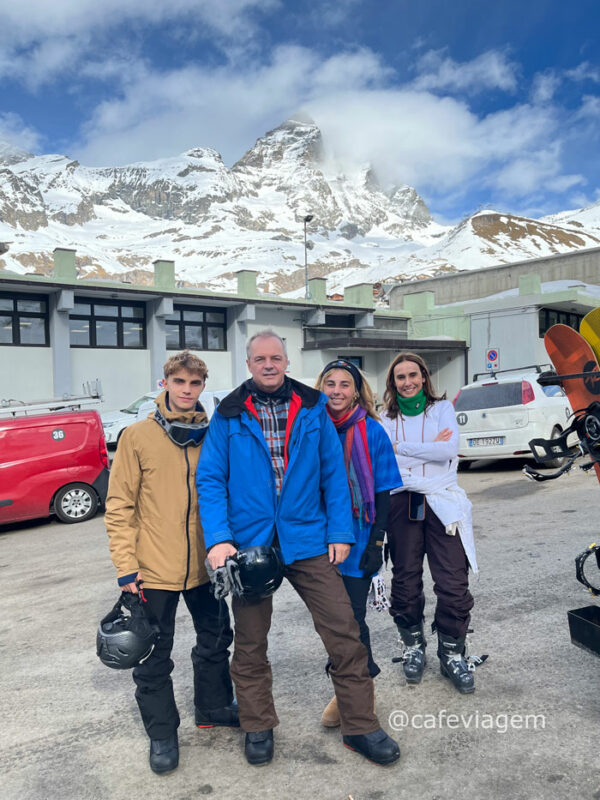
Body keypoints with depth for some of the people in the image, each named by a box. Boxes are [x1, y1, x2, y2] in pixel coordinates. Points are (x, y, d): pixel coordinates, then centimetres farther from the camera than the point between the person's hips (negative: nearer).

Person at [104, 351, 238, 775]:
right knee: (155, 654, 10)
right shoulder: (138, 436, -8)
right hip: (156, 568, -3)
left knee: (216, 639, 19)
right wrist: (126, 566, -10)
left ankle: (215, 707, 42)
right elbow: (119, 506, -7)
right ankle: (162, 733, 31)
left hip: (206, 564, 4)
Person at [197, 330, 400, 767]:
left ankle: (361, 726, 20)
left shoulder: (312, 408, 3)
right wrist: (218, 538, -15)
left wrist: (340, 532, -3)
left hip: (308, 539, 1)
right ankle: (258, 726, 34)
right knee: (250, 642, 13)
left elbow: (334, 473, 3)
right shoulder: (229, 416, 0)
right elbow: (210, 480, -3)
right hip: (249, 542, 0)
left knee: (344, 632, 1)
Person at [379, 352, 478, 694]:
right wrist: (430, 448, -8)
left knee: (453, 582, -5)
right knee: (406, 582, 8)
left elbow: (450, 449, -8)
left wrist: (402, 448, -8)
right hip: (402, 504, 1)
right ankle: (413, 646, 29)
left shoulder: (442, 408, 9)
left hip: (442, 503, -1)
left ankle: (452, 653, 15)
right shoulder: (386, 419, 11)